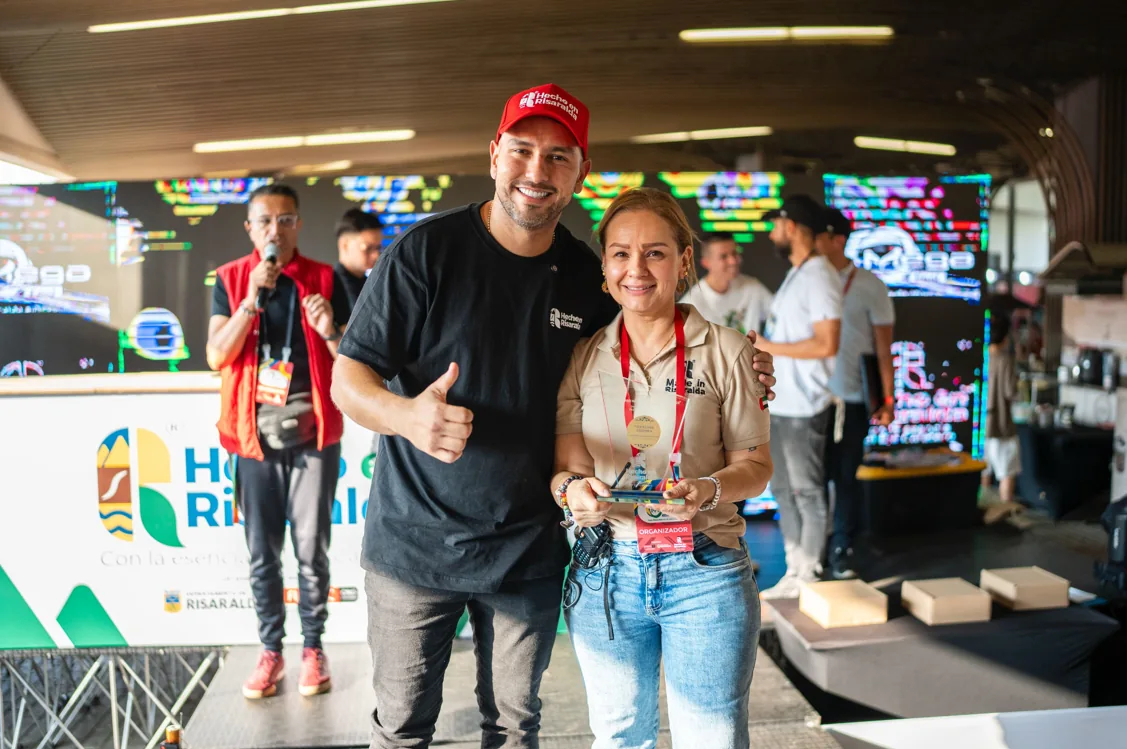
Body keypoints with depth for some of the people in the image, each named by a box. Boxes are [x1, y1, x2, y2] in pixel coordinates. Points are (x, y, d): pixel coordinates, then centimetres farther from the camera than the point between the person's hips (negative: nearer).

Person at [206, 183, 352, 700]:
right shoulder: (230, 280, 5)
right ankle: (271, 651, 20)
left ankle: (313, 648, 16)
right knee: (262, 552, 7)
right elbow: (216, 357, -6)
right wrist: (253, 298, -15)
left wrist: (330, 331, -19)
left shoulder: (324, 280, 3)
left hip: (312, 432, -1)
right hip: (255, 435, 1)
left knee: (311, 549, 2)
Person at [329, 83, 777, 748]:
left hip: (531, 550, 3)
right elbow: (348, 379, -12)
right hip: (416, 540, -3)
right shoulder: (427, 251, -12)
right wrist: (408, 415, -34)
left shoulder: (587, 276, 0)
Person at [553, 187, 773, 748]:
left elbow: (754, 466, -1)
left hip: (704, 571, -2)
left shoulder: (726, 352, -3)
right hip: (604, 571, 3)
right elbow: (565, 466, 2)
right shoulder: (583, 358, 4)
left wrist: (708, 490, -22)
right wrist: (573, 488, -21)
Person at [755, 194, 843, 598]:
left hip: (803, 408, -10)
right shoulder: (794, 275, 15)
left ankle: (808, 577, 12)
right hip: (780, 404, 10)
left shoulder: (819, 277, -15)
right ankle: (793, 572, 25)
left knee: (807, 492, 1)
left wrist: (769, 347, -17)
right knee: (784, 490, 15)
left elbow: (826, 344, -21)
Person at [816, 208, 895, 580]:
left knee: (846, 477, 5)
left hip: (851, 399, -2)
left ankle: (842, 550, 17)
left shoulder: (869, 286, -3)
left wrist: (888, 400, -3)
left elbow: (883, 347, 0)